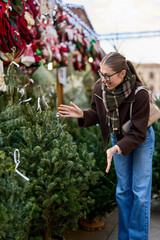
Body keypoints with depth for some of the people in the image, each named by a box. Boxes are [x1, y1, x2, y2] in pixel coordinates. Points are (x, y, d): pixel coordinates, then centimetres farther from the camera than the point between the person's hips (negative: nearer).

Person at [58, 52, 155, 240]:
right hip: (118, 138, 4)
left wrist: (116, 149, -41)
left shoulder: (140, 94, -33)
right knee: (123, 189, 13)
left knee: (140, 192, -1)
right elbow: (97, 114, -5)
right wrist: (82, 115, -26)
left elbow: (138, 133, -28)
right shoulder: (100, 87, -20)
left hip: (141, 140, -4)